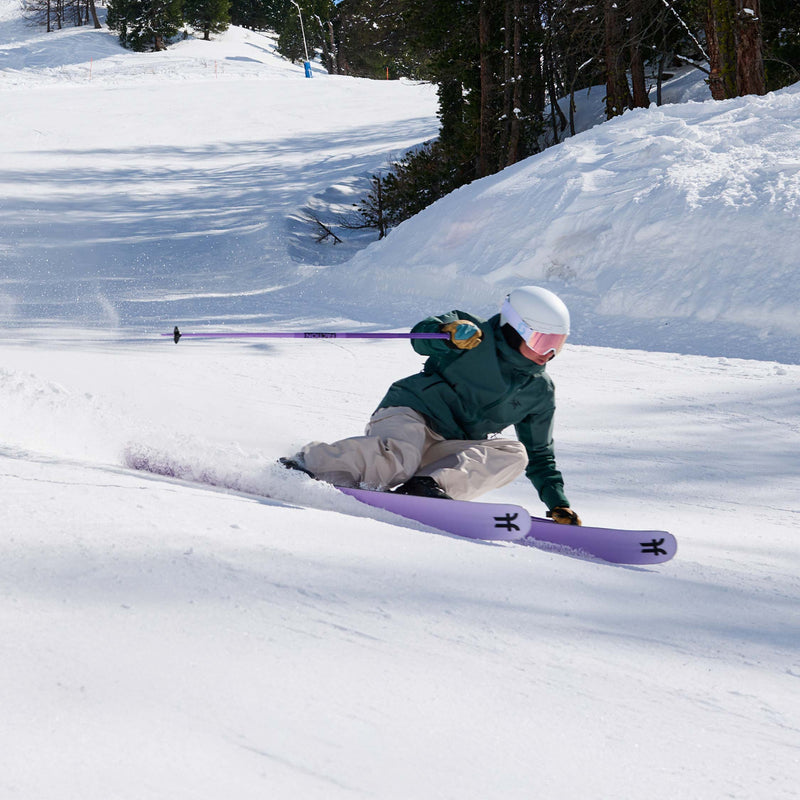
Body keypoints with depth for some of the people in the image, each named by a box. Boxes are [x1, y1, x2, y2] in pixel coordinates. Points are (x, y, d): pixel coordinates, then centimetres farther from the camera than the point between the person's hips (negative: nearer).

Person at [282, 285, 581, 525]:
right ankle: (303, 466, -29)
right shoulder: (476, 340, 2)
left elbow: (540, 456, 22)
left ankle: (433, 485, -36)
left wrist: (559, 504, 12)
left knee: (515, 454, -21)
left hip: (449, 452, 5)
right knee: (396, 462, -38)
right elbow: (421, 337, -5)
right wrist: (450, 334, -28)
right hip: (410, 416, -5)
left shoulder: (539, 392, 16)